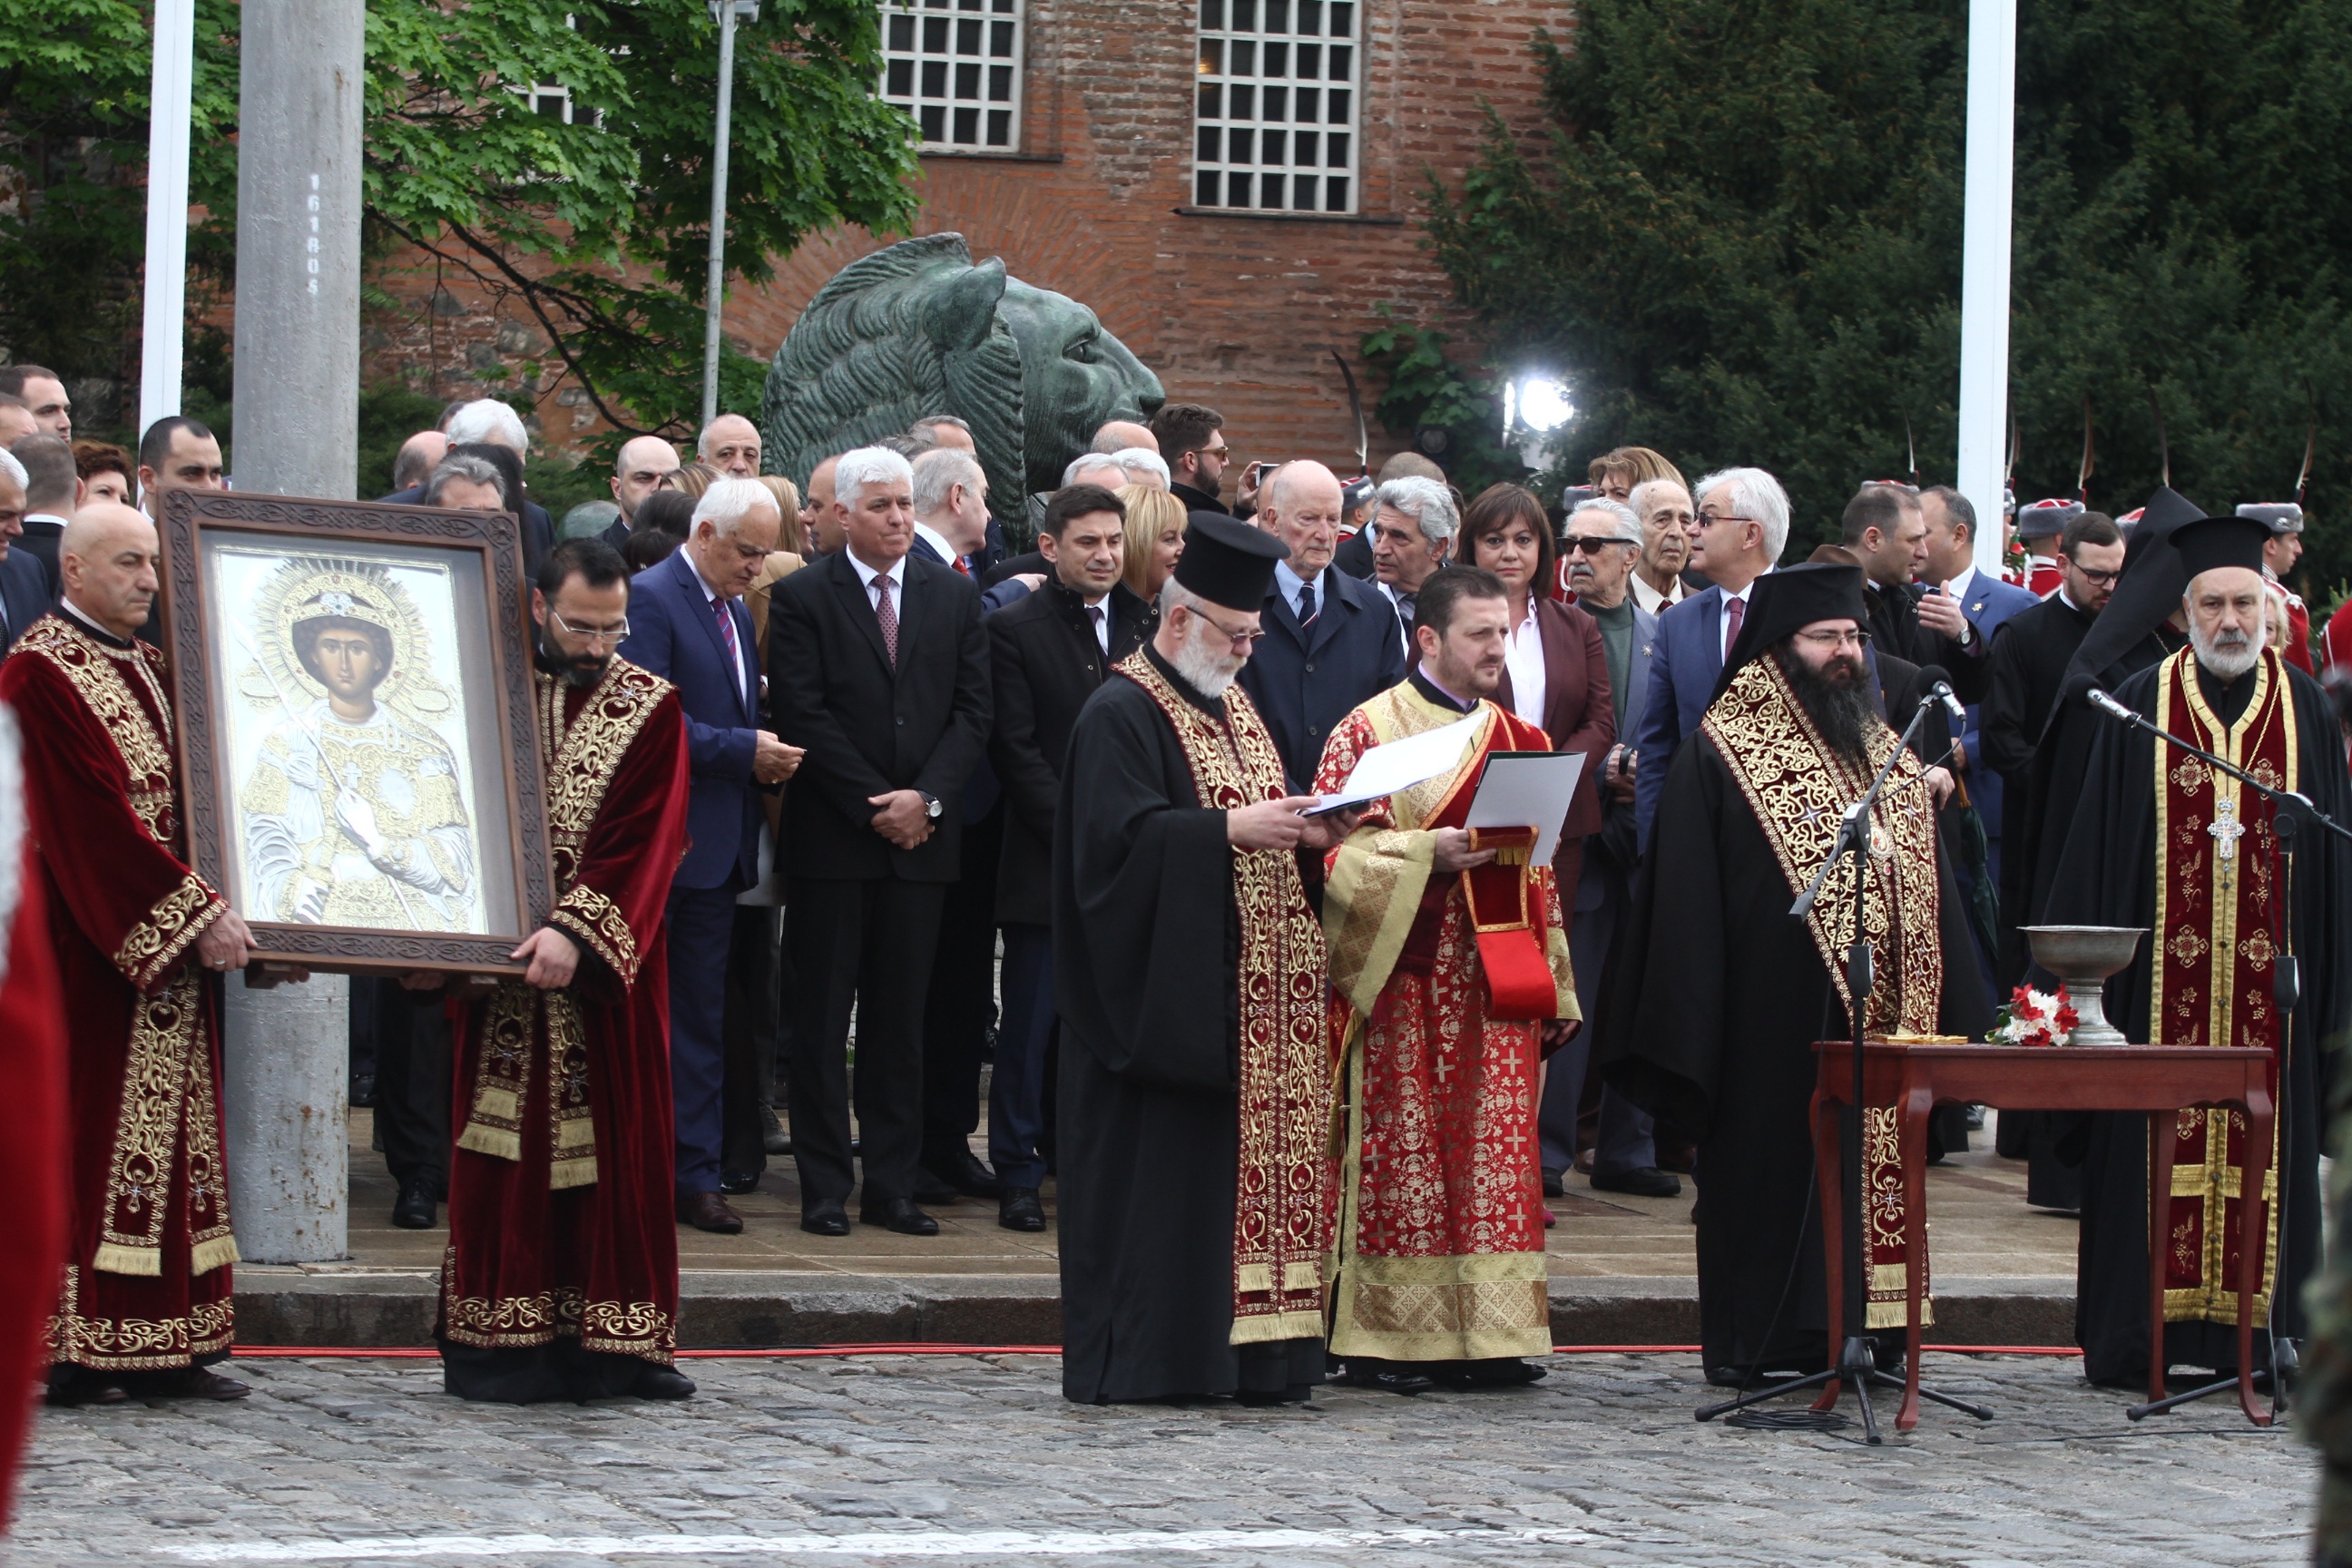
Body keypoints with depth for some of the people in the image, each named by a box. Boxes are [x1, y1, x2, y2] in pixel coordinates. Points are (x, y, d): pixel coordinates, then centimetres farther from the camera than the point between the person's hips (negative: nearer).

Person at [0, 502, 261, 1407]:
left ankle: (166, 1346, 9)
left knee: (173, 1135, 7)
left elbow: (195, 786, 19)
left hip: (176, 953, 8)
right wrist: (196, 914, -20)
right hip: (90, 949, -8)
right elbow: (97, 819, -18)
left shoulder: (150, 665, 15)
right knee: (88, 1134, -7)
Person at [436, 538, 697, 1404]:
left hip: (610, 966, 0)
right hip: (502, 961, 0)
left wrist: (577, 931, -21)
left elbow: (642, 838, -8)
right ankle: (503, 1340, 0)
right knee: (508, 1147, -2)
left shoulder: (649, 708, 1)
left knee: (614, 1141, 0)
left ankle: (613, 1345, 4)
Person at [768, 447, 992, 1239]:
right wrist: (874, 808, -10)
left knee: (901, 1021, 6)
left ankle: (893, 1186, 10)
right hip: (832, 840, -3)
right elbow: (804, 717, -6)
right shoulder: (802, 598, 0)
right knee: (823, 1017, 0)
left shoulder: (954, 596, 11)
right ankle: (825, 1187, 4)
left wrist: (926, 799, -8)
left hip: (921, 838, 3)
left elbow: (972, 711, 6)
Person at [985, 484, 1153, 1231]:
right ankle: (1018, 1175, 7)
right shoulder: (1015, 629, 0)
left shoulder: (1149, 625, 12)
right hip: (1046, 863, -3)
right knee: (1031, 1026, 1)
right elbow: (1015, 749, -5)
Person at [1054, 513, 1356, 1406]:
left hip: (1249, 996, 8)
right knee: (1157, 1169, -7)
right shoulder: (1121, 716, -9)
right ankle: (1140, 1358, -4)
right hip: (1162, 995, -8)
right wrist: (1230, 830, -24)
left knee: (1246, 1163, 5)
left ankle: (1248, 1353, 6)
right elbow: (1120, 834, -20)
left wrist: (1305, 833, 4)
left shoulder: (1234, 707, 20)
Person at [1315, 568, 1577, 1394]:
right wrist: (1429, 852, -19)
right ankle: (1382, 1339, -2)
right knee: (1401, 1147, -5)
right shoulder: (1369, 730, 0)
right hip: (1405, 975, -5)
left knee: (1495, 1152, 2)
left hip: (1498, 977, 5)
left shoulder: (1520, 740, 16)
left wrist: (1552, 988, 14)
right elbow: (1332, 849, -7)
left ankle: (1486, 1336, 5)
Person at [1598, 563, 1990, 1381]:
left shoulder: (1888, 756, 15)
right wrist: (1691, 1031, -14)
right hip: (1775, 1030, -6)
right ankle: (1758, 1348, 4)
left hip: (1878, 1027, 6)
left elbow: (1929, 889, 17)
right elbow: (1685, 905, -7)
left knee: (1869, 1180, 5)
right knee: (1774, 1183, -2)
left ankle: (1846, 1341, 10)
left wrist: (1943, 1020, 10)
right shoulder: (1720, 757, -4)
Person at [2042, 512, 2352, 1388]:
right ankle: (2136, 1338, 5)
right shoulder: (2140, 708, 3)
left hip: (2269, 978, 1)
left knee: (2264, 1145, 2)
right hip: (2163, 978, -1)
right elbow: (2100, 847, 3)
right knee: (2155, 1146, 0)